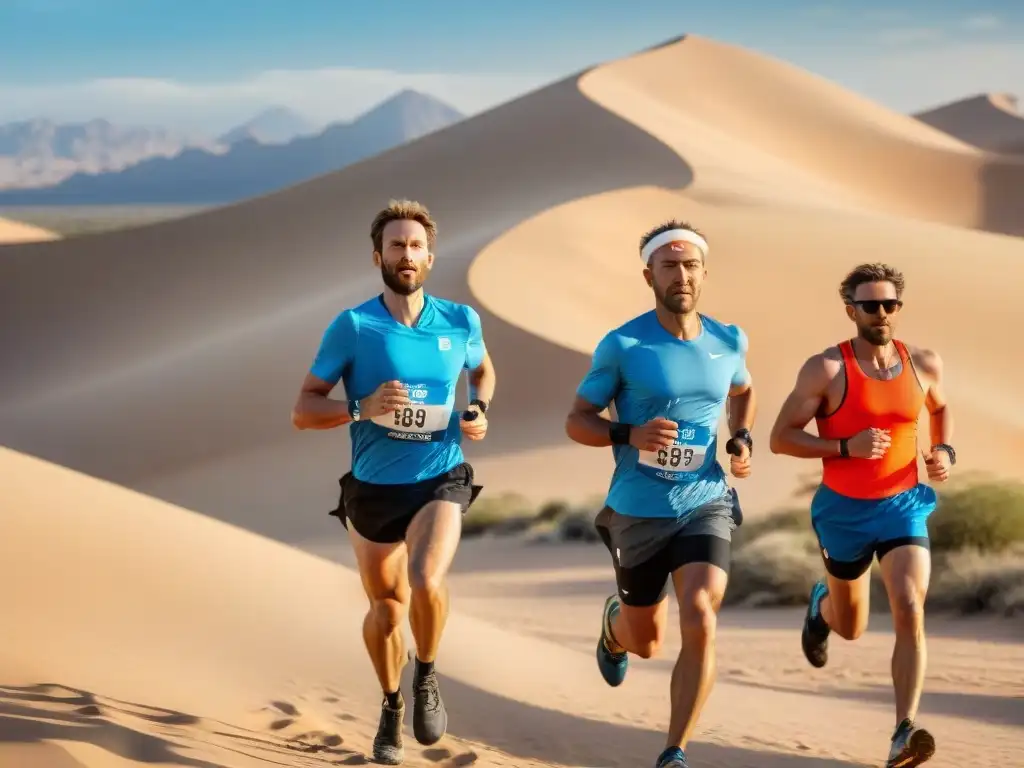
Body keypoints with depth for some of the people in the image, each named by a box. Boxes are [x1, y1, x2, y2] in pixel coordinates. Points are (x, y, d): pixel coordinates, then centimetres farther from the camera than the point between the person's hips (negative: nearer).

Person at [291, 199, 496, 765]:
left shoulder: (460, 321, -2)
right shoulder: (353, 326, -10)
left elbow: (483, 371, 21)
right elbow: (302, 411, -8)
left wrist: (479, 412, 1)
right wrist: (361, 407, -25)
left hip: (440, 481, 0)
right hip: (373, 488, 0)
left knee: (426, 582, -27)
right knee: (385, 611, 13)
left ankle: (426, 680, 2)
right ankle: (391, 707, 42)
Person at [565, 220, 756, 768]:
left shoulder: (729, 341, 0)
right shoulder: (622, 345, -11)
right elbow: (576, 422, -5)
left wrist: (742, 441, 5)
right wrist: (629, 435, -23)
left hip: (706, 504, 1)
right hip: (638, 512, -1)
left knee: (700, 620, -22)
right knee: (645, 642, 15)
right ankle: (615, 623, 55)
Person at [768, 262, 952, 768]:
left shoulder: (923, 364, -3)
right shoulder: (826, 369, -15)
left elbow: (940, 407, 20)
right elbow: (781, 438, -13)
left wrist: (945, 451, 0)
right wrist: (846, 447, -26)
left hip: (904, 506, 1)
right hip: (845, 512, -1)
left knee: (910, 611, -22)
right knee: (851, 628, 17)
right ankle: (821, 606, 57)